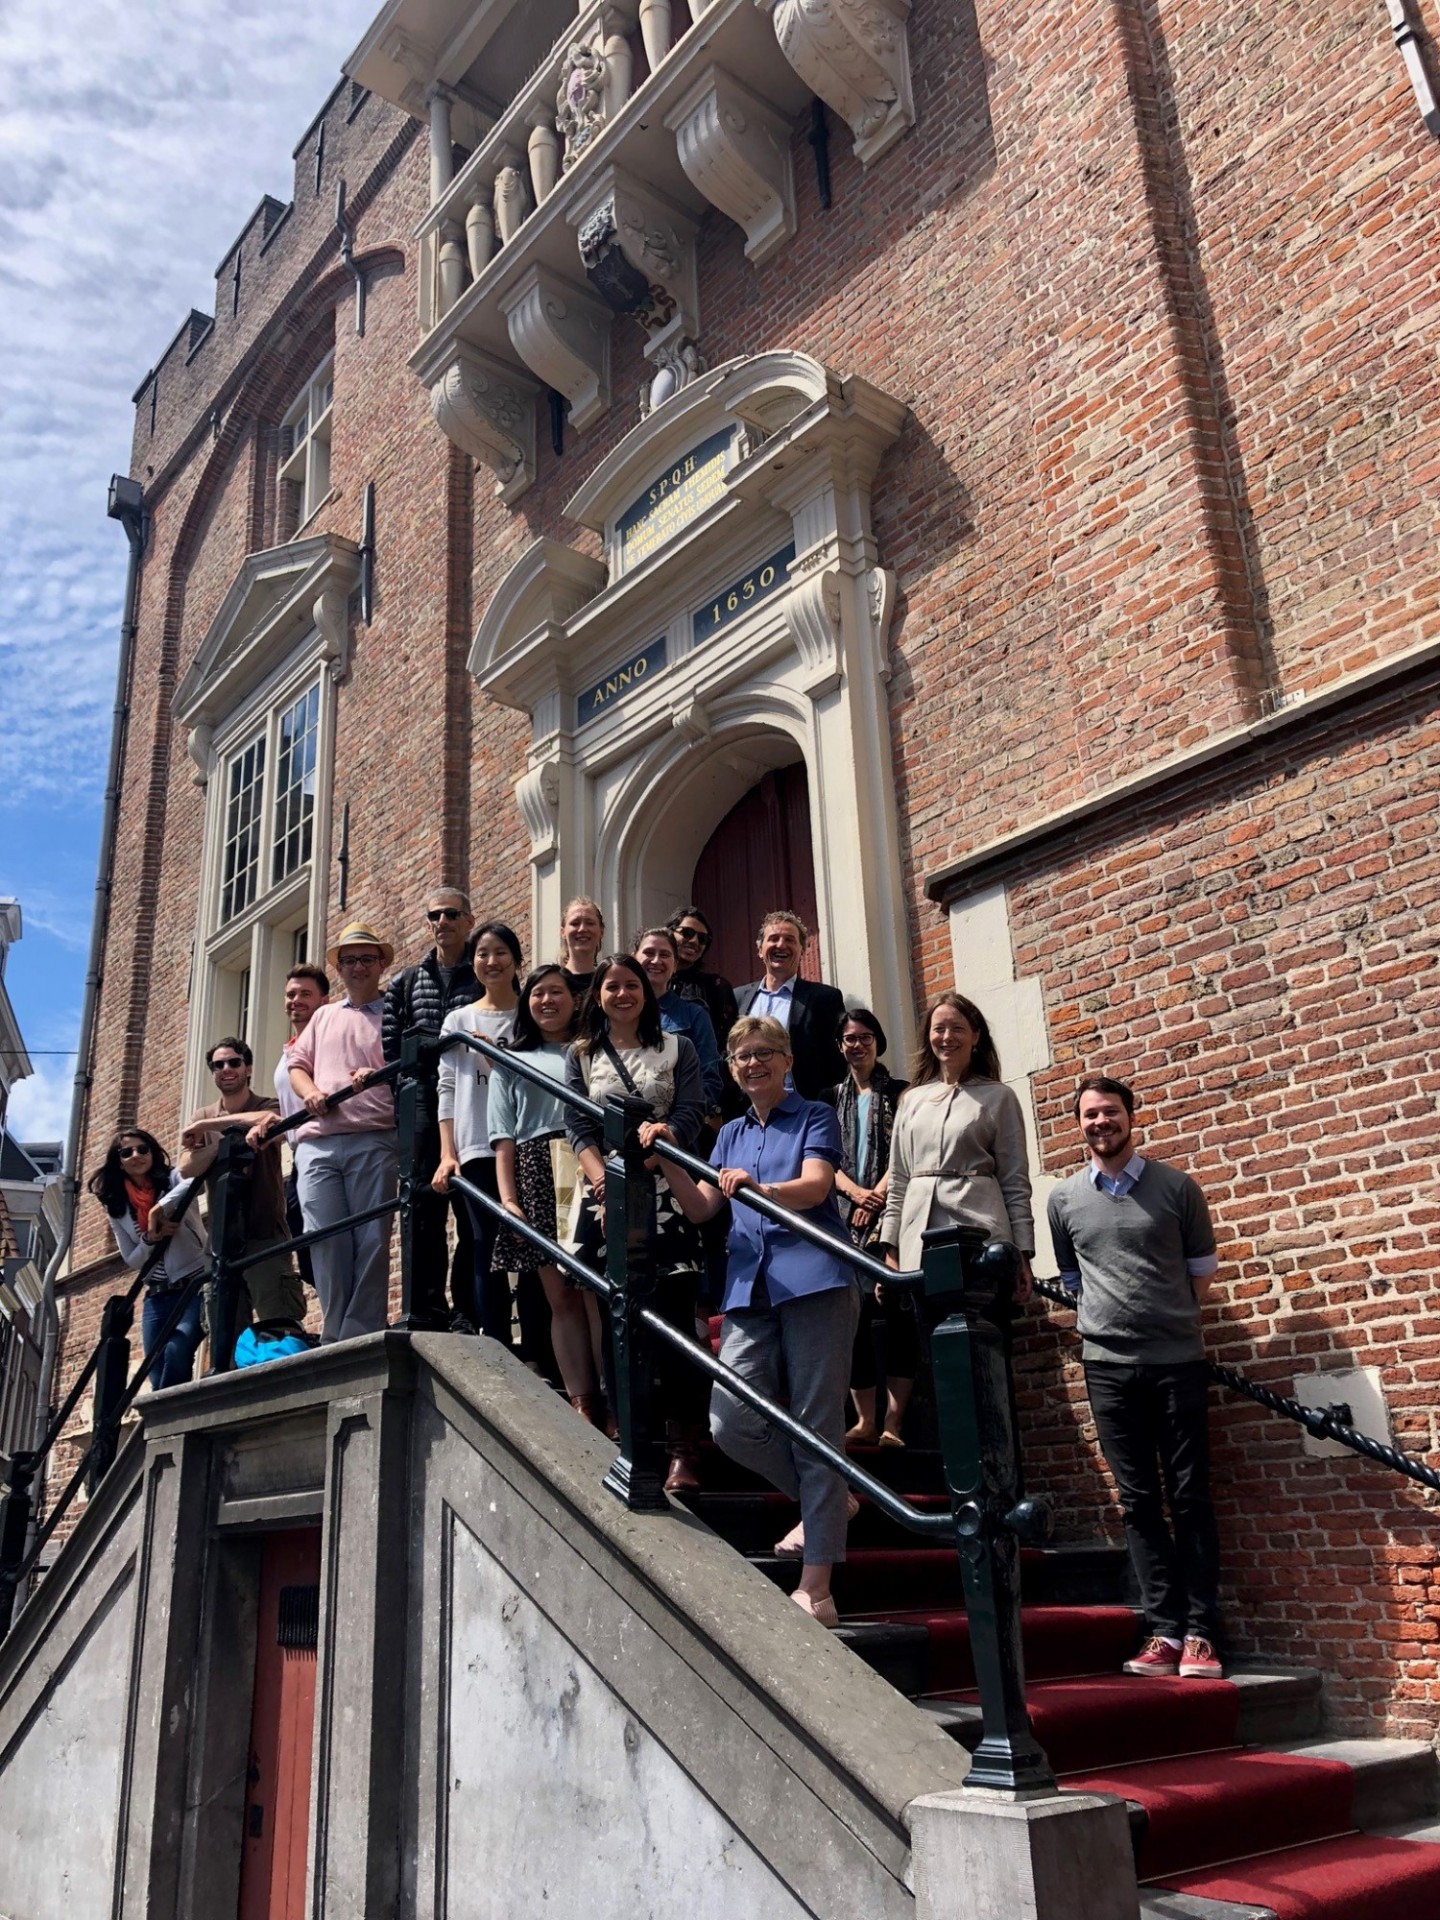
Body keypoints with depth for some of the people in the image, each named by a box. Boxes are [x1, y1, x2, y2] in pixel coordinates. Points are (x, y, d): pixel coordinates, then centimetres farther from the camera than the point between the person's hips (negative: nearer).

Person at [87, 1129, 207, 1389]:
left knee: (176, 1352, -26)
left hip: (196, 1284, -5)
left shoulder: (173, 1180, -2)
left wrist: (160, 1208, -43)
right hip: (157, 1297, 5)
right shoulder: (117, 1208, 9)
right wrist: (150, 1238, -14)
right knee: (158, 1377, -3)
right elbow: (131, 1260, 8)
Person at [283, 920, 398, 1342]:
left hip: (374, 1140, -4)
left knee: (371, 1240, -7)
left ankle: (363, 1336, -4)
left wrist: (381, 1076, -18)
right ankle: (336, 1337, 2)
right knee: (326, 1240, -3)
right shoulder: (324, 1017, 26)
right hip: (317, 1141, 4)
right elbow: (297, 1065, 23)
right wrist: (310, 1092, 1)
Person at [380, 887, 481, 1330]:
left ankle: (467, 1310, 3)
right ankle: (426, 1309, 3)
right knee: (425, 1206, -1)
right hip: (423, 1105, 3)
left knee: (473, 1210, -3)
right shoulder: (405, 983, 19)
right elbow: (390, 1048, 13)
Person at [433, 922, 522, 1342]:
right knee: (488, 1249, -2)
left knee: (530, 1245, -3)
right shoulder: (458, 1020, 13)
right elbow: (448, 1090, 8)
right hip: (477, 1149, 1)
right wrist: (447, 1155, 1)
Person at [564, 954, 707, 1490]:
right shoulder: (582, 1055, 14)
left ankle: (682, 1448, -7)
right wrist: (604, 1181, -11)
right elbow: (578, 1127, 5)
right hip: (606, 1196, 2)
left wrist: (657, 1136, -22)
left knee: (674, 1316, -9)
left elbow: (690, 1114, 0)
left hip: (666, 1193, -2)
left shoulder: (677, 1049, 10)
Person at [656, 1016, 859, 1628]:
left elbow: (814, 1186, -11)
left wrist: (756, 1187, -29)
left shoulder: (815, 1116, 7)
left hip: (813, 1281, -5)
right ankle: (830, 1500, 21)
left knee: (815, 1425, -5)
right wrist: (667, 1162, -2)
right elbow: (701, 1209, 14)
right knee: (732, 1422, -5)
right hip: (750, 1287, 5)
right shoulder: (732, 1134, 23)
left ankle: (815, 1588, -3)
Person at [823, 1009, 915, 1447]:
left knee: (895, 1310, -9)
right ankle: (865, 1421, 5)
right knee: (855, 1314, 1)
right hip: (847, 1215, 4)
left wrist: (877, 1194, -12)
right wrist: (856, 1193, -8)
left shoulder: (899, 1092, 7)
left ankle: (894, 1422, -9)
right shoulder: (833, 1099, 16)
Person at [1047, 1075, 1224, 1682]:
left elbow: (1202, 1267, 10)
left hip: (1178, 1359, -2)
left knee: (1190, 1498, 1)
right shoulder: (1064, 1199, 7)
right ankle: (1165, 1630, 8)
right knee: (1139, 1502, 3)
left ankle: (1199, 1633, 5)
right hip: (1108, 1365, 2)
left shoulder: (1176, 1187, 1)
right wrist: (1110, 1318, 10)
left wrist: (1171, 1319, 7)